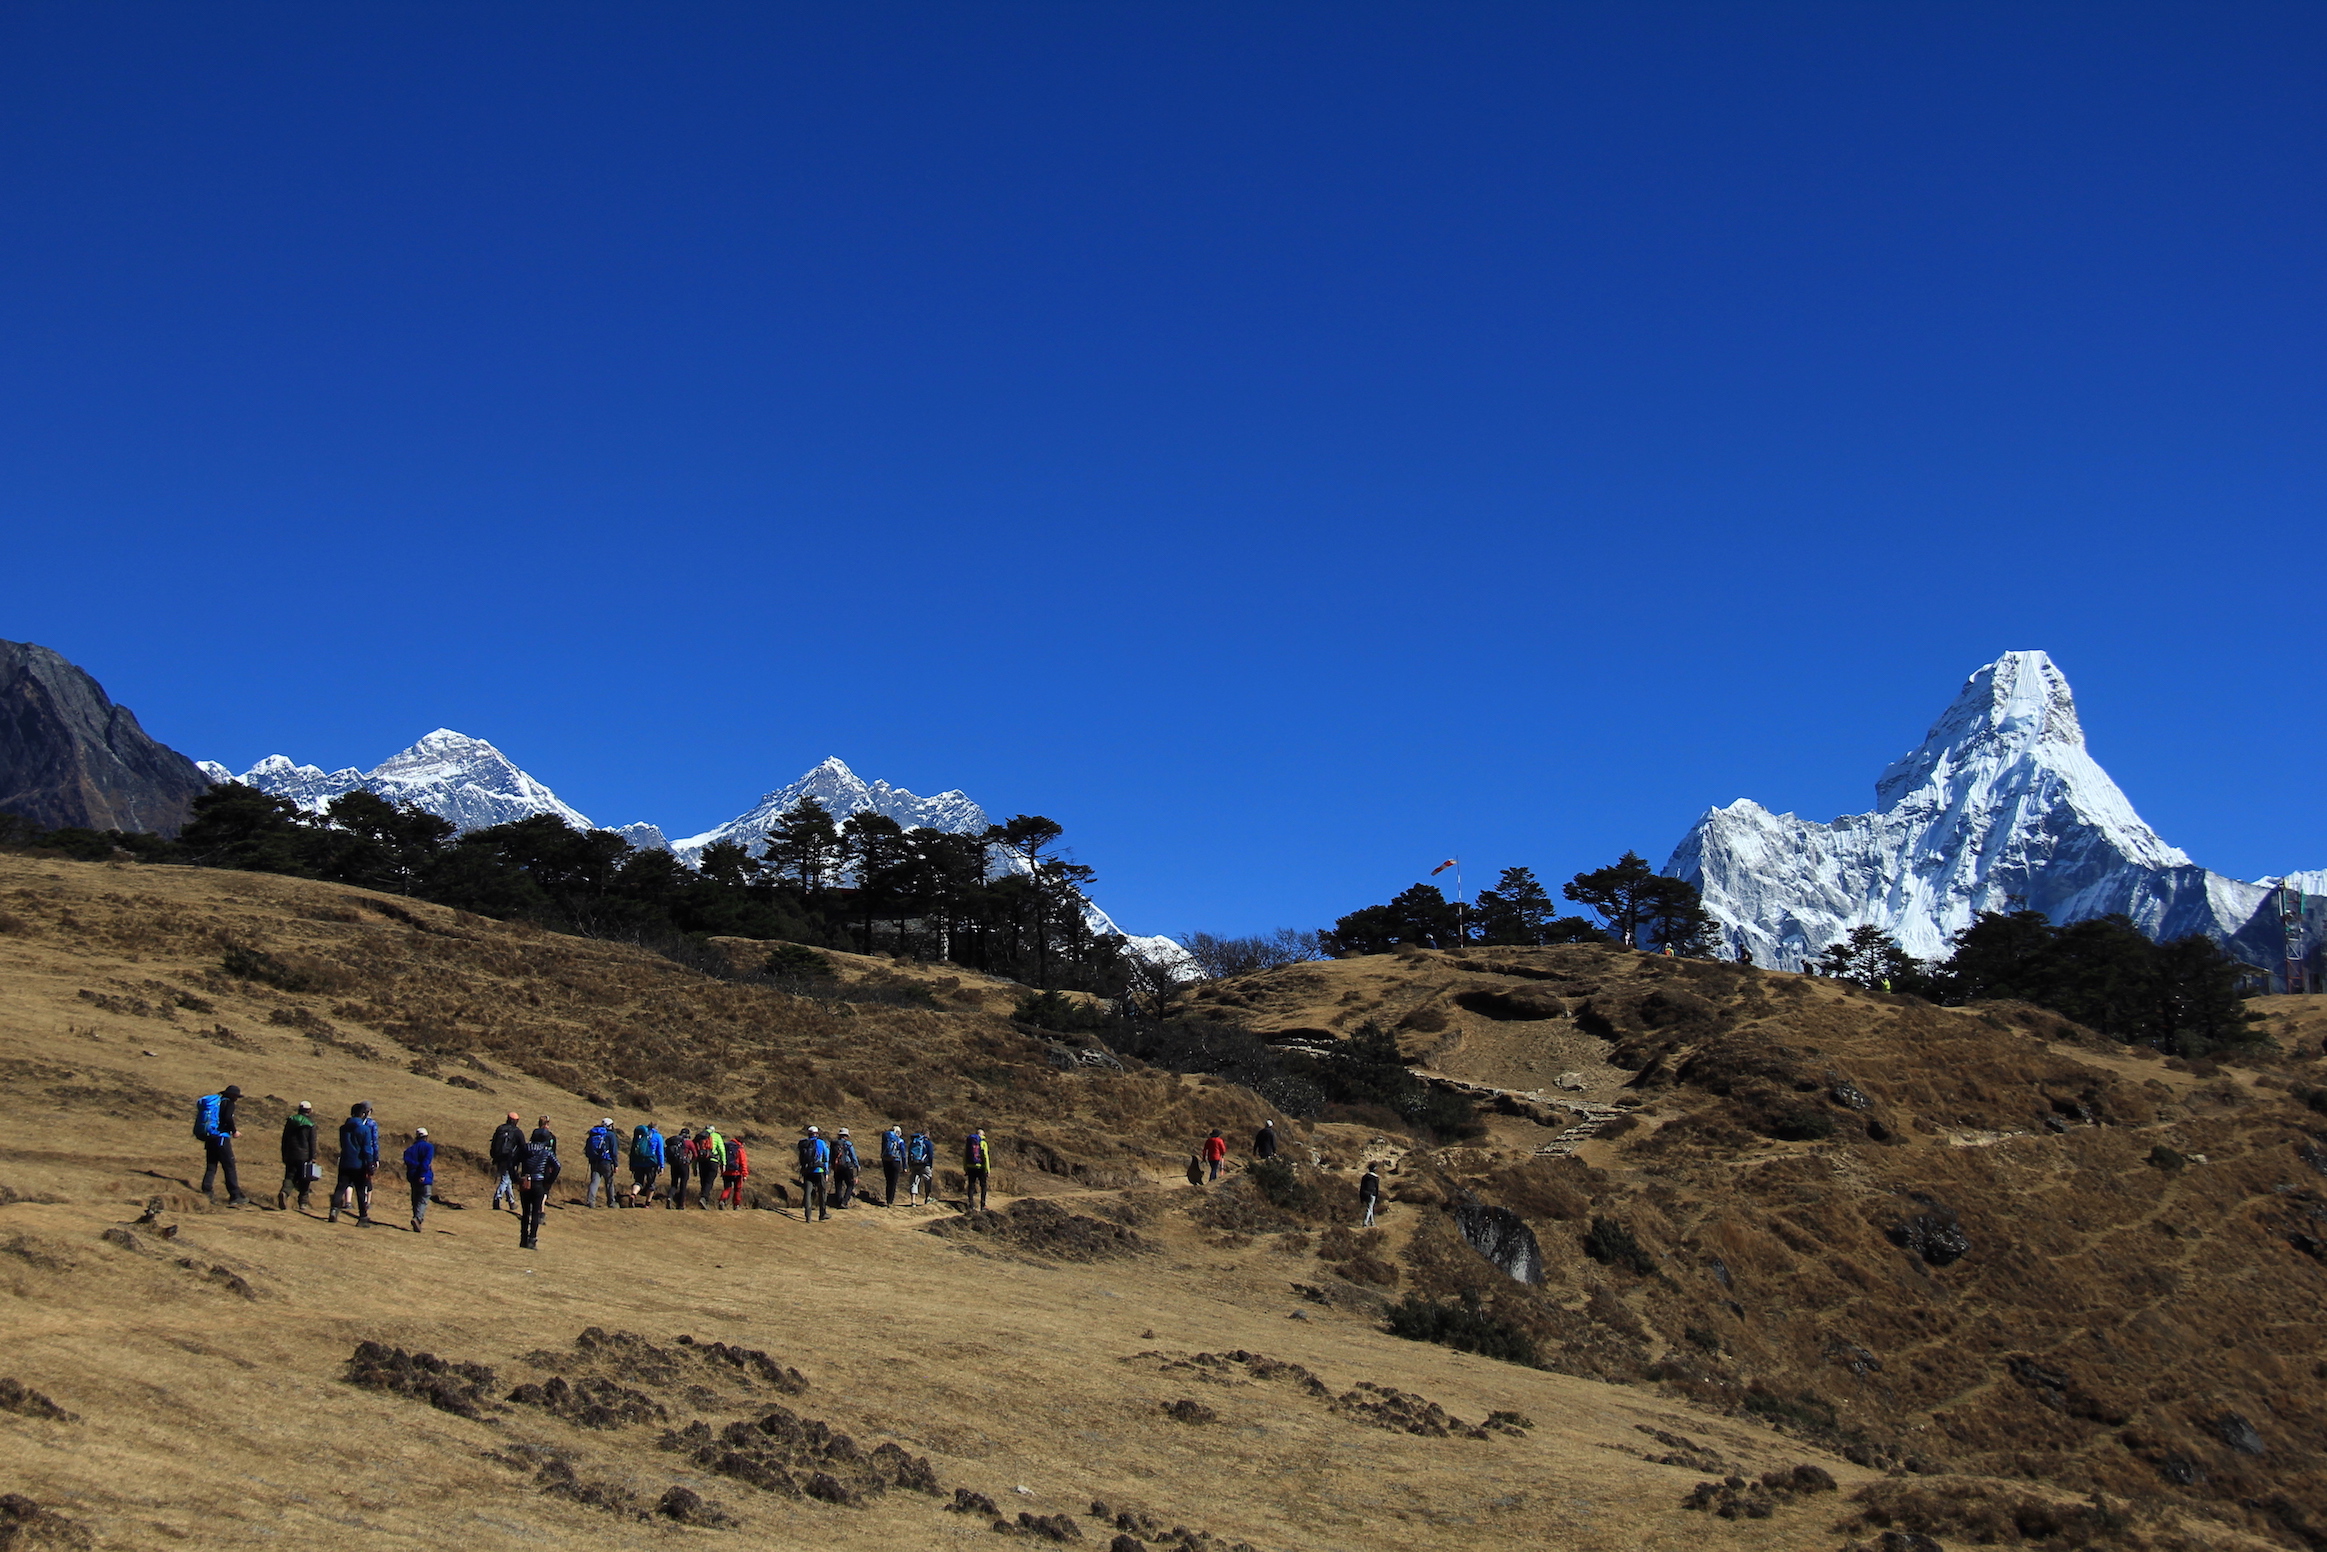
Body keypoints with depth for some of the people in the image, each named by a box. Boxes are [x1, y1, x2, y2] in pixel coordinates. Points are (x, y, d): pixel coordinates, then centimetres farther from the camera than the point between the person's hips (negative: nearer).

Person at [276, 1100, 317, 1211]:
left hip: (290, 1155, 3)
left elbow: (284, 1140, 13)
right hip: (304, 1156, -3)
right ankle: (303, 1203, 7)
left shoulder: (290, 1121, 9)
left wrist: (284, 1156, 18)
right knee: (304, 1180, 6)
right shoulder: (311, 1124, -4)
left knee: (290, 1176, 5)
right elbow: (312, 1142, -8)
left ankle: (284, 1192, -24)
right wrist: (313, 1158, -5)